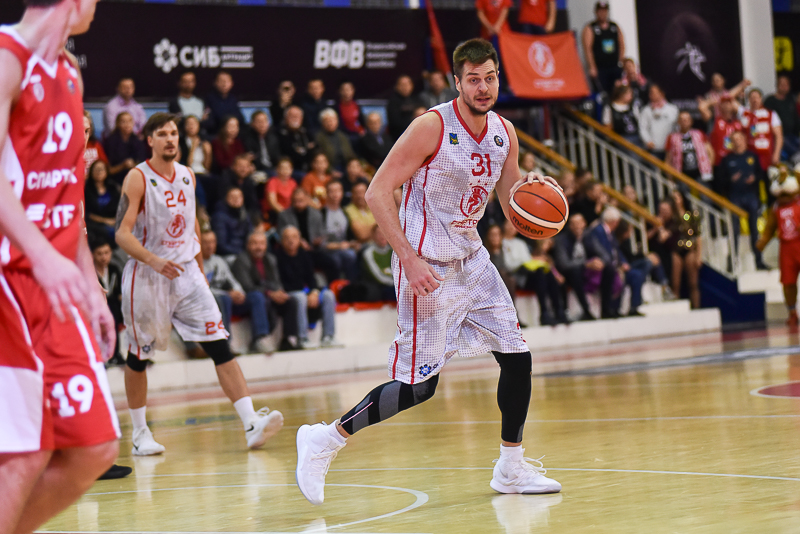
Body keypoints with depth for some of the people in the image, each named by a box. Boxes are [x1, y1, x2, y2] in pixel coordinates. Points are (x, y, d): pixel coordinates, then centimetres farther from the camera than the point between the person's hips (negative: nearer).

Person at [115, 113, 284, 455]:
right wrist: (154, 261, -30)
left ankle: (252, 425, -15)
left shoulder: (187, 176, 9)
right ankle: (140, 434, 22)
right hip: (146, 277, -4)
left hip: (186, 273, 4)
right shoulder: (138, 179, -9)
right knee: (138, 355, 7)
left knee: (219, 345, -8)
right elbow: (122, 234, -16)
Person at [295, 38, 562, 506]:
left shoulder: (504, 133, 4)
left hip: (472, 260, 7)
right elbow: (378, 192, -17)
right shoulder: (432, 127, -17)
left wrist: (529, 190, -10)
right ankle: (324, 440, 5)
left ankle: (512, 469, 18)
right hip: (427, 268, -7)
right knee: (417, 386, -9)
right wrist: (410, 258, -23)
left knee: (517, 359, 4)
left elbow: (512, 205, 14)